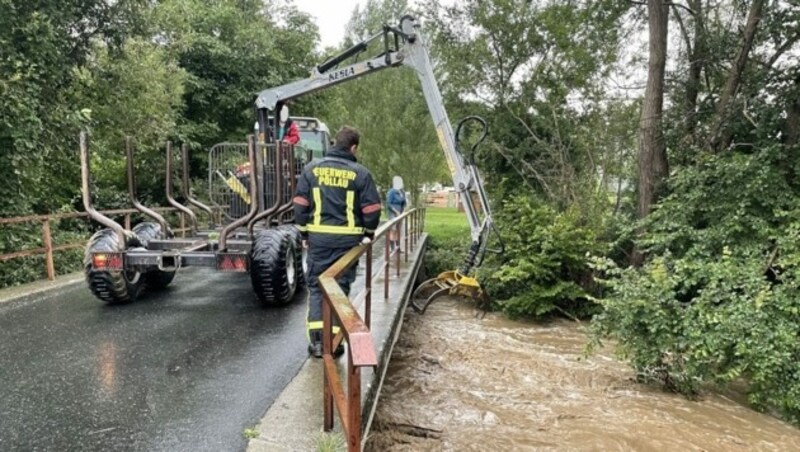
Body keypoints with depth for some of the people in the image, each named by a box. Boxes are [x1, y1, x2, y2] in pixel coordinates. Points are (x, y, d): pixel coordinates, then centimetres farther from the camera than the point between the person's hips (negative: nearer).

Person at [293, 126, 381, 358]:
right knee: (340, 288, 7)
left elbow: (300, 204, 4)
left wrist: (304, 234, 14)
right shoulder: (360, 173, -2)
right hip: (348, 238, -1)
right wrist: (369, 234, 14)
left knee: (316, 287, 10)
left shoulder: (312, 168, 4)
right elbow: (372, 209, -2)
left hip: (319, 237, 1)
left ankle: (317, 340, 5)